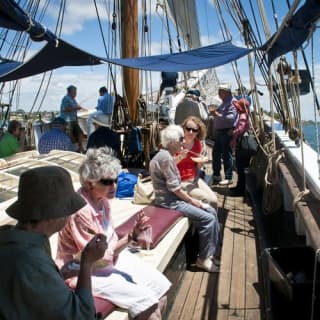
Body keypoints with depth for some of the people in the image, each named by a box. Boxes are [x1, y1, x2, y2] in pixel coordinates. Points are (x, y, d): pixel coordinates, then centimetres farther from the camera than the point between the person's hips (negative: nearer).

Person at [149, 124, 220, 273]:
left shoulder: (166, 155, 13)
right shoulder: (166, 158, -20)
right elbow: (175, 188, -21)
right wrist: (192, 201, -10)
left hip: (173, 198, 10)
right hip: (170, 202, -10)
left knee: (212, 211, 8)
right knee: (208, 219, -14)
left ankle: (210, 252, 13)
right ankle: (203, 259, -1)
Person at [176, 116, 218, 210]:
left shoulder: (198, 143, 3)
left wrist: (201, 161, -7)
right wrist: (179, 157, -30)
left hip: (194, 179, 6)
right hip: (180, 181, -6)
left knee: (214, 200, -12)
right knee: (207, 199, -20)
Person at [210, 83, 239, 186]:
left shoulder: (232, 102, -12)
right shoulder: (224, 102, 19)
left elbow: (231, 117, -23)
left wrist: (218, 115, -24)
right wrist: (214, 113, 11)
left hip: (227, 132, -10)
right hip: (219, 131, 10)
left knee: (226, 155, -6)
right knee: (216, 153, 14)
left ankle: (228, 178, 2)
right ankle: (216, 175, 25)